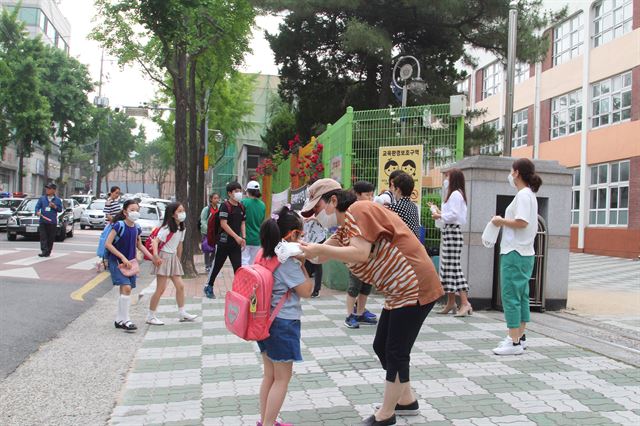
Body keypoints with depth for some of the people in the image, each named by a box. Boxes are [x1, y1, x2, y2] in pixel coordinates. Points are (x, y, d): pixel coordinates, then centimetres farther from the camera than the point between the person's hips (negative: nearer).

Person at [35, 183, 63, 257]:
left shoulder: (57, 200, 8)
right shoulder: (42, 198, 12)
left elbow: (60, 209, 6)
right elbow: (37, 206, 7)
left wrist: (54, 207, -12)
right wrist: (37, 212, -14)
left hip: (52, 222, 0)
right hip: (43, 221, 1)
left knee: (51, 238, 4)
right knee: (43, 237, -9)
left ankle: (48, 252, 14)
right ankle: (44, 251, -13)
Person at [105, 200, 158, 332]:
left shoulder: (136, 228, 2)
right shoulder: (119, 225, -16)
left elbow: (139, 245, 16)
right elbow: (107, 244, -18)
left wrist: (153, 258, 9)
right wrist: (123, 257, -21)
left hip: (129, 262, 7)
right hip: (116, 261, -7)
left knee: (125, 291, 12)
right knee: (127, 287, -19)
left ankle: (119, 320, 25)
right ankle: (125, 320, -9)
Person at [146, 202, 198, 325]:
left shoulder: (181, 229, 8)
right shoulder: (167, 228, -15)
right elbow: (156, 241, -25)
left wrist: (178, 260, 20)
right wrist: (155, 254, -41)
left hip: (173, 258, 8)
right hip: (164, 258, -8)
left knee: (180, 286, 6)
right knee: (161, 289, -4)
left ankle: (182, 313, 16)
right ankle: (150, 316, 6)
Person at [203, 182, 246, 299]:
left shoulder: (241, 207, 9)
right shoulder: (225, 206, -11)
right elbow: (223, 224, -17)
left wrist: (243, 238, 1)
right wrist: (236, 236, -20)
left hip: (236, 242, 5)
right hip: (224, 241, -5)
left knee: (238, 266, 1)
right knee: (217, 265, 7)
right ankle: (208, 287, 24)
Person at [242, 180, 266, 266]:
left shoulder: (244, 202, -10)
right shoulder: (263, 205, 5)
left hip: (246, 237, -5)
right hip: (257, 239, 5)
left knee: (244, 261, -4)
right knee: (253, 263, 12)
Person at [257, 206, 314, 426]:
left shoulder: (264, 255, 4)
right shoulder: (288, 261, -19)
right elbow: (306, 291, -12)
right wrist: (303, 264, -8)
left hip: (265, 320, 8)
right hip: (284, 323, -8)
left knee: (270, 375, 19)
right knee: (282, 378, 4)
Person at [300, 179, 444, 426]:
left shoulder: (357, 210, -16)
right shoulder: (345, 228, 14)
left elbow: (361, 254, -28)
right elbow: (322, 255, 4)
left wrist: (319, 249, -25)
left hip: (414, 288, -10)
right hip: (399, 292, 10)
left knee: (396, 352, -1)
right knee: (381, 346, 16)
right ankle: (407, 400, 32)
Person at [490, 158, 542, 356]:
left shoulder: (523, 194, -14)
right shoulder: (529, 195, 16)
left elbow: (522, 222, -24)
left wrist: (501, 221, -11)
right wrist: (504, 222, 10)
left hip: (515, 253, -10)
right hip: (525, 253, 10)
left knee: (510, 296, -6)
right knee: (521, 296, 13)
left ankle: (514, 342, -3)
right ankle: (520, 337, 21)